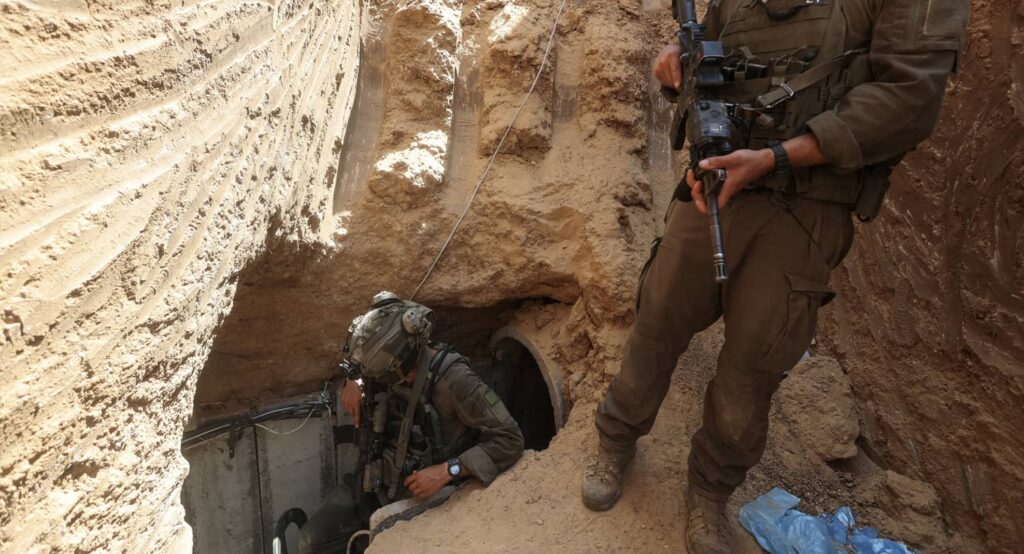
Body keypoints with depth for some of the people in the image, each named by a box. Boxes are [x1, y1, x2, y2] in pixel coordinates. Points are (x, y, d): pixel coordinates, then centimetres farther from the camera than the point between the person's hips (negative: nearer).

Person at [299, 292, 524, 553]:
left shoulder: (452, 379, -28)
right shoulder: (385, 365, -9)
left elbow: (510, 440, -26)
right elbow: (361, 354, 18)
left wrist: (447, 471, -30)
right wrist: (354, 380, -3)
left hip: (420, 497, -5)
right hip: (375, 484, 5)